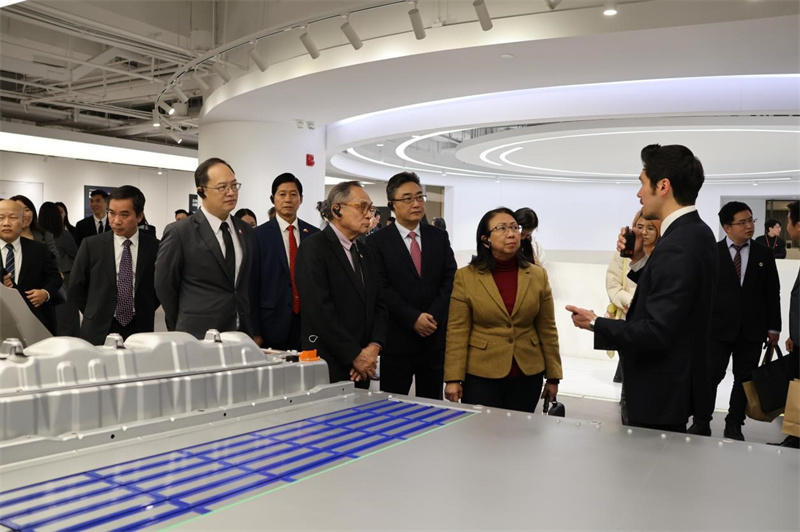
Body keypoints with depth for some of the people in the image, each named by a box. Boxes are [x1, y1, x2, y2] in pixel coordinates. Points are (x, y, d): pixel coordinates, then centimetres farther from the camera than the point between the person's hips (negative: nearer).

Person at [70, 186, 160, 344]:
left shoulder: (154, 247, -2)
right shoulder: (91, 246, -2)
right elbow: (76, 287, 6)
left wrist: (144, 314, 3)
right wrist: (97, 315, 6)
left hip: (140, 331, 0)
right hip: (99, 332, 0)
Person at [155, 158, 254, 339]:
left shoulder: (246, 231, 8)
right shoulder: (179, 232, -8)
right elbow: (164, 286, -2)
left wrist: (248, 329, 11)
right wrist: (187, 328, 5)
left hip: (241, 335, 4)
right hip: (198, 337, -4)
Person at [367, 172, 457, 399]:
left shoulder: (439, 237, 9)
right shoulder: (377, 241, -2)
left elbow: (450, 280, 2)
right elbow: (382, 287, -9)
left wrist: (433, 316, -10)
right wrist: (413, 318, -16)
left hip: (435, 338, 3)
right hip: (397, 339, -3)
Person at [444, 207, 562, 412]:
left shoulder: (538, 276, 2)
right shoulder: (466, 277, -6)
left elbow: (547, 329, 5)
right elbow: (457, 332, -6)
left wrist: (553, 376, 6)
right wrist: (454, 378, -10)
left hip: (528, 376, 3)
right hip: (481, 376, -2)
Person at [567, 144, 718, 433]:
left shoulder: (676, 248, -25)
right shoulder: (696, 233, 6)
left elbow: (657, 331, -28)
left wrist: (595, 324, -17)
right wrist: (638, 259, 1)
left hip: (661, 390, -10)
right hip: (679, 379, 10)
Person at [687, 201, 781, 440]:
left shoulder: (764, 255, 6)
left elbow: (773, 293, 6)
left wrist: (773, 327, 3)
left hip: (752, 329, 3)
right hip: (719, 327, -2)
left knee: (744, 379, 9)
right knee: (710, 376, -1)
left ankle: (734, 425, 20)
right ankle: (701, 422, 10)